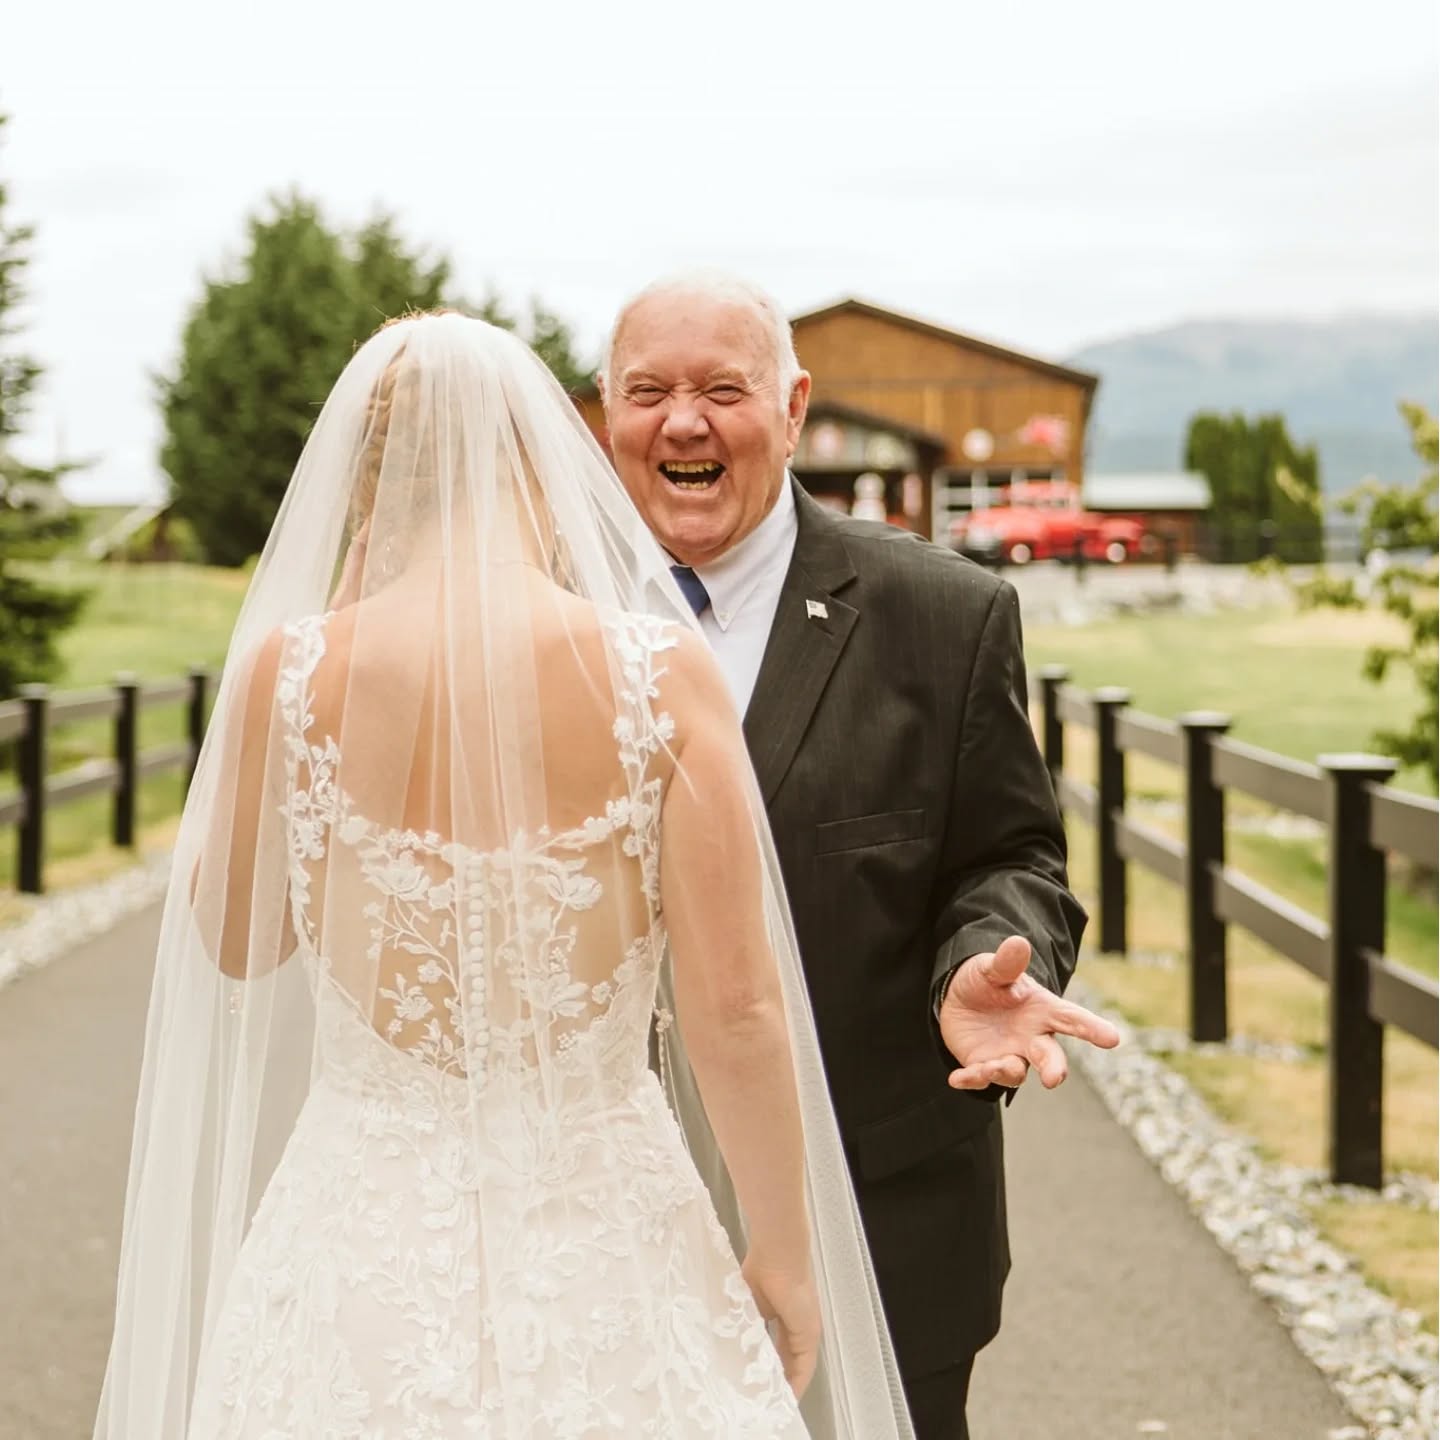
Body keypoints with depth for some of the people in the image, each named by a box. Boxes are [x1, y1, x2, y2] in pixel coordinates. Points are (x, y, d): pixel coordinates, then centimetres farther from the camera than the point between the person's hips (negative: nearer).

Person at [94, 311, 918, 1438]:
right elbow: (738, 1010, -12)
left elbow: (231, 946, 6)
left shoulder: (289, 669, -9)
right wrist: (784, 1256, 3)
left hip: (365, 1249, 1)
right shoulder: (661, 670, -12)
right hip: (604, 1242, -1)